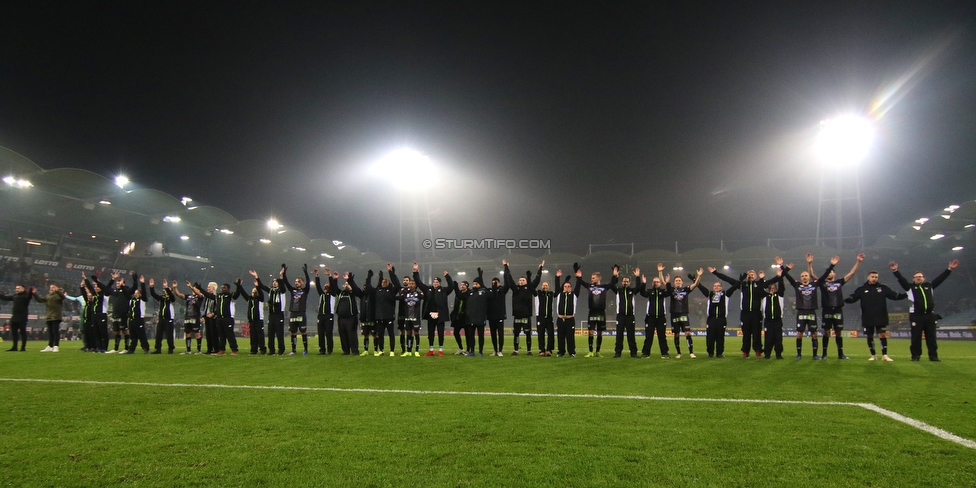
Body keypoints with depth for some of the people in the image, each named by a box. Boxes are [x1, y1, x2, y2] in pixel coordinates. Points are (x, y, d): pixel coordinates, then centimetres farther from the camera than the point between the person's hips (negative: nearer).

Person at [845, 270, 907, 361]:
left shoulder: (883, 288, 6)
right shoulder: (861, 289, 3)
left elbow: (895, 295, 2)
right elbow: (853, 298, -7)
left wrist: (906, 295, -16)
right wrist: (846, 299, -29)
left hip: (881, 318, 0)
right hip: (867, 319, 0)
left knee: (883, 335, -3)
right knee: (870, 336, 7)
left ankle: (884, 355, 4)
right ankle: (873, 355, 19)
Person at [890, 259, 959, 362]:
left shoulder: (930, 286, 17)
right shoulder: (910, 287, 9)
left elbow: (940, 278, 12)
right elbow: (901, 280, -5)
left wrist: (949, 269, 3)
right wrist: (895, 271, -22)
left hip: (930, 316, 3)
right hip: (916, 316, -3)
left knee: (931, 336, 6)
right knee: (916, 337, -1)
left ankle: (933, 355, 11)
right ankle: (915, 355, 5)